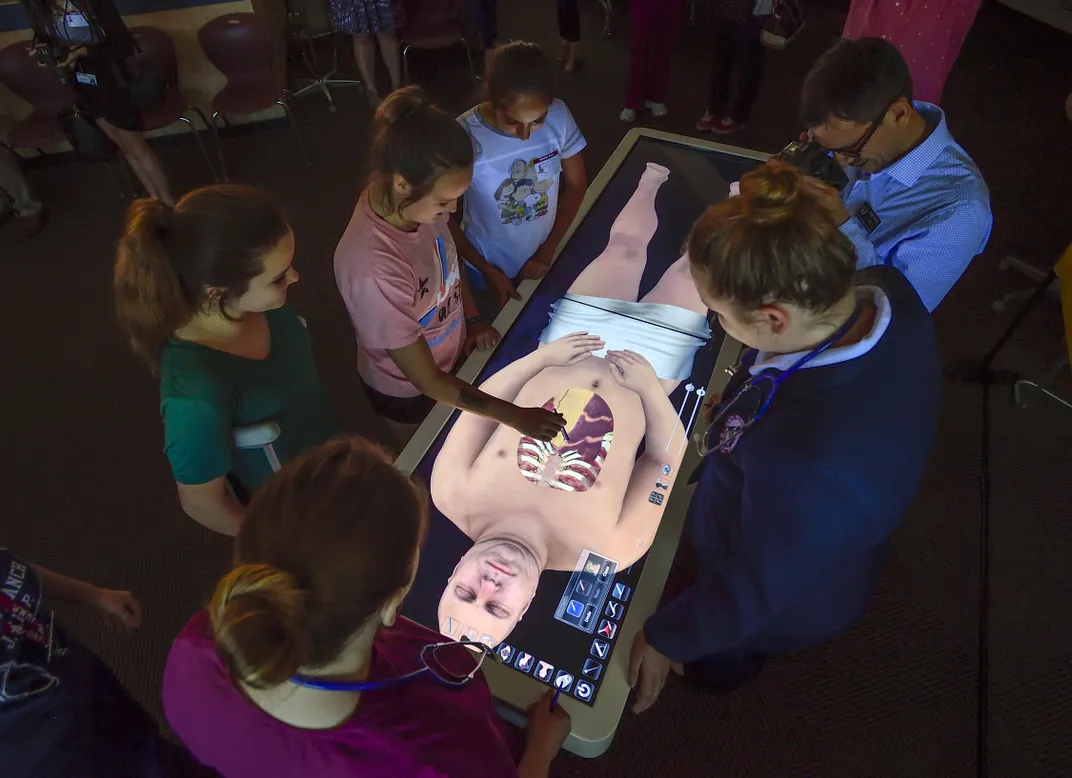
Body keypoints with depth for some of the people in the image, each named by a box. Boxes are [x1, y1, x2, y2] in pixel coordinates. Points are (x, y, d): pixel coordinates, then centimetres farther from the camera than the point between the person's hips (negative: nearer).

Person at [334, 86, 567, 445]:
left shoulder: (416, 197, -23)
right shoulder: (374, 268, -43)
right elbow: (427, 381, -32)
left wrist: (472, 319, -9)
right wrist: (516, 416, -26)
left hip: (452, 355, 6)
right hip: (410, 391, -5)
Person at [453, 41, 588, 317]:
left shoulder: (559, 117, -19)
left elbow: (576, 185, -4)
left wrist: (549, 249, -7)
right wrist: (486, 270, -13)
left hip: (544, 260, 3)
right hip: (490, 269, -3)